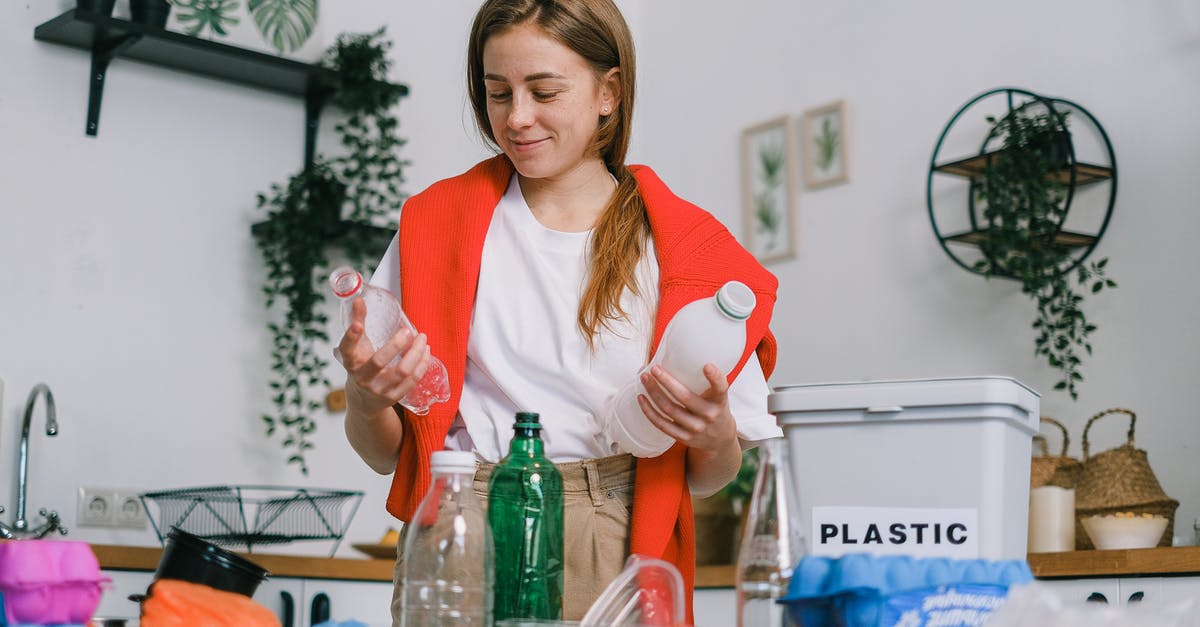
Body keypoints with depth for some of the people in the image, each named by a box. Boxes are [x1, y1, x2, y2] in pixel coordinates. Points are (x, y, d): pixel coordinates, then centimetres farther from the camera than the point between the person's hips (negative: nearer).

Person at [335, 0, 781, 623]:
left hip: (614, 554, 0)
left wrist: (716, 439, -11)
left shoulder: (683, 247, 7)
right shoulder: (437, 224, 10)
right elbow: (385, 453, 10)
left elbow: (708, 479, 11)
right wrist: (367, 401, -11)